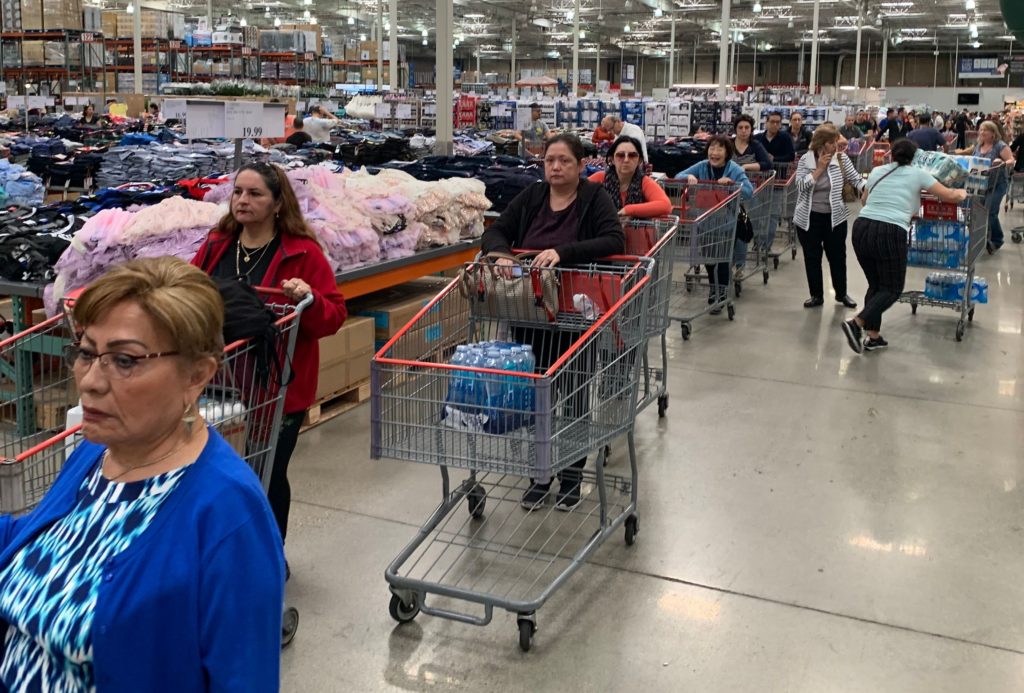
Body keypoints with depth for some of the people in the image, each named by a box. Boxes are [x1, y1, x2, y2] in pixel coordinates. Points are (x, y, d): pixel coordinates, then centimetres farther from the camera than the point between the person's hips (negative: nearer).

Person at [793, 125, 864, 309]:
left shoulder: (841, 159, -4)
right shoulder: (805, 160, -5)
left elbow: (856, 179, -4)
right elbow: (801, 186, -15)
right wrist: (819, 168, -18)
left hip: (835, 217, 0)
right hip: (808, 218, 0)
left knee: (837, 256, 9)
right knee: (812, 258, 7)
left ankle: (841, 293, 26)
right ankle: (816, 295, 20)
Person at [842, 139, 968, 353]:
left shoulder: (877, 172, 22)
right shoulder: (917, 174, 11)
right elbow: (949, 196, 18)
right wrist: (962, 193, 39)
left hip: (862, 228, 5)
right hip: (890, 233, -5)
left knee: (875, 284, 19)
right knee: (892, 288, 7)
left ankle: (873, 337, 17)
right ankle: (856, 323, -11)